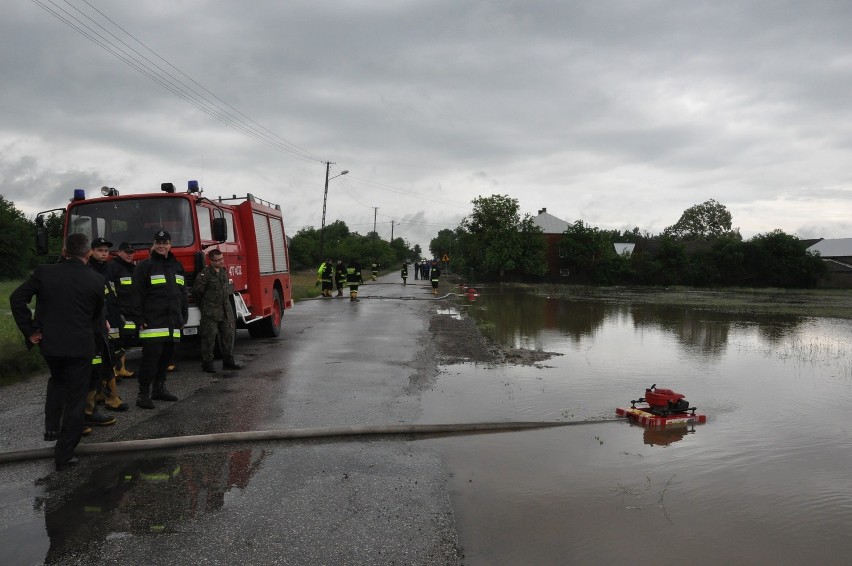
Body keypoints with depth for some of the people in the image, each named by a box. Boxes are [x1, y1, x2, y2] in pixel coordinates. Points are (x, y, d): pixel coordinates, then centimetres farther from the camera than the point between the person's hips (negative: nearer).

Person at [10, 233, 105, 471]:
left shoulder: (43, 272, -5)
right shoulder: (96, 280, -8)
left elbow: (16, 298, -6)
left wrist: (29, 330, 0)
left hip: (50, 343, 3)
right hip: (81, 346, -3)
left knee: (57, 379, 33)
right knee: (75, 399, 7)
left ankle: (51, 427, 22)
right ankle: (64, 455, 10)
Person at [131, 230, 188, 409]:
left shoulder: (177, 266, 17)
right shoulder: (144, 266, -3)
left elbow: (182, 293, 20)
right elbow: (137, 294, -8)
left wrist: (183, 317, 15)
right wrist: (139, 319, -13)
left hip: (172, 323, 6)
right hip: (153, 322, -6)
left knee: (166, 357, 11)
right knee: (151, 357, -8)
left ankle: (159, 388, 23)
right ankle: (144, 393, -2)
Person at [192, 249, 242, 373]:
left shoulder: (224, 272, 10)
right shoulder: (205, 274, -13)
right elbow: (196, 291, -8)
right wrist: (203, 306, 0)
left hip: (226, 311, 7)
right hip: (210, 312, -7)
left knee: (228, 335, 9)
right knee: (209, 338, -1)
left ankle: (228, 361, 18)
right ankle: (207, 363, 7)